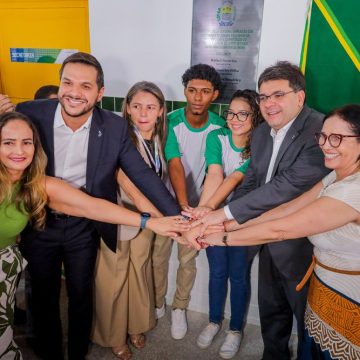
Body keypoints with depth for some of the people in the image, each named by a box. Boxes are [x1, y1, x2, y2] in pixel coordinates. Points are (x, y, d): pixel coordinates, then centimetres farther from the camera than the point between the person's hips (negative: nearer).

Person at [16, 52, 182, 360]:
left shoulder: (115, 127, -13)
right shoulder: (29, 114, -15)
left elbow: (143, 175, -13)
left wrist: (178, 218, -21)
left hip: (84, 228, 0)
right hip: (39, 225, 1)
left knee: (81, 295, 17)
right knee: (44, 297, 18)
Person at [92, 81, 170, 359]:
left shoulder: (158, 139, -2)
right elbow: (132, 190, -28)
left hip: (147, 218, 6)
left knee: (140, 271, 19)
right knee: (114, 278, 11)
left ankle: (136, 326, 43)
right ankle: (114, 336, 36)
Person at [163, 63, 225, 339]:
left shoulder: (219, 126, -10)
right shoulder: (171, 122, -18)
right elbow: (175, 165, -27)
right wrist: (183, 206, -38)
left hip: (196, 203, 2)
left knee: (188, 260, 14)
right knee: (159, 256, 13)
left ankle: (180, 308, 36)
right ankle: (157, 304, 38)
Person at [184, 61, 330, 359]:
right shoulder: (262, 133, 2)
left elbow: (292, 184, -32)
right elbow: (252, 181, 5)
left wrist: (226, 213, -29)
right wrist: (226, 221, -9)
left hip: (304, 248, -7)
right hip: (270, 243, 7)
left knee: (310, 322, 17)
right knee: (271, 313, 26)